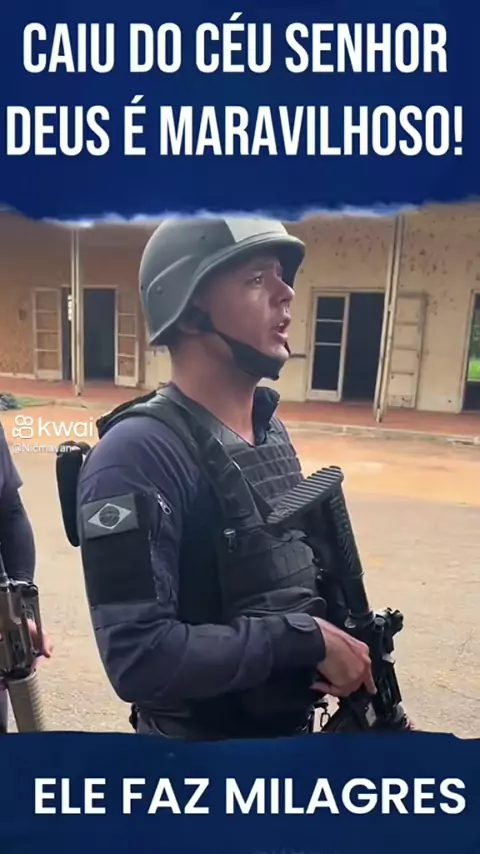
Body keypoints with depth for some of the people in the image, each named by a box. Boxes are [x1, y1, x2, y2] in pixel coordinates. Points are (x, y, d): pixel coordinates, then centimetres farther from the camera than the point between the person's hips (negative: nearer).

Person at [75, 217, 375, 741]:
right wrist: (306, 638, -25)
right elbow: (139, 656, -30)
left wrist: (339, 642, -6)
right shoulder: (138, 454, -27)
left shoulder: (272, 432, -1)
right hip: (196, 764, -7)